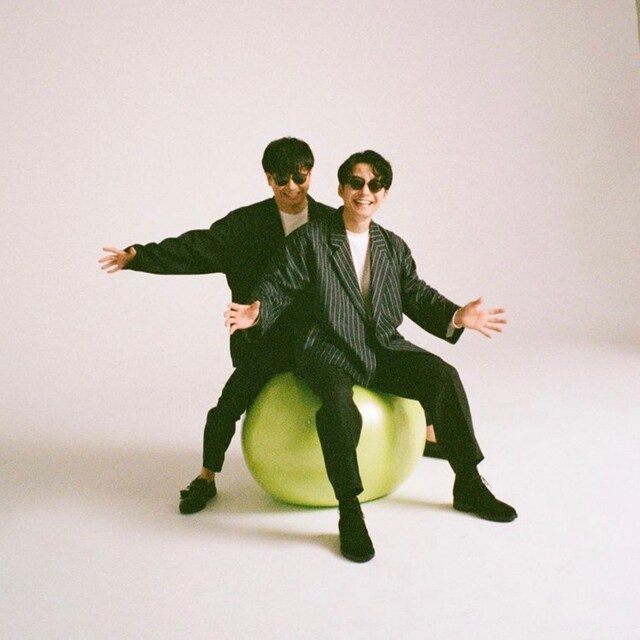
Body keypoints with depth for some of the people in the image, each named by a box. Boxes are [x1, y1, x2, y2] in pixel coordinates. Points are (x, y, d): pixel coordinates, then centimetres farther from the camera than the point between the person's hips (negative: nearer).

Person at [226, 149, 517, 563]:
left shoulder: (393, 246, 15)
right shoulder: (309, 239, 2)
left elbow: (417, 296, 12)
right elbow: (277, 288, -3)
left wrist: (456, 316, -6)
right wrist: (257, 314, -24)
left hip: (385, 348, 4)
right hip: (329, 353, -4)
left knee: (443, 376, -20)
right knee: (338, 403, -36)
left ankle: (468, 485, -5)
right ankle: (349, 512, -22)